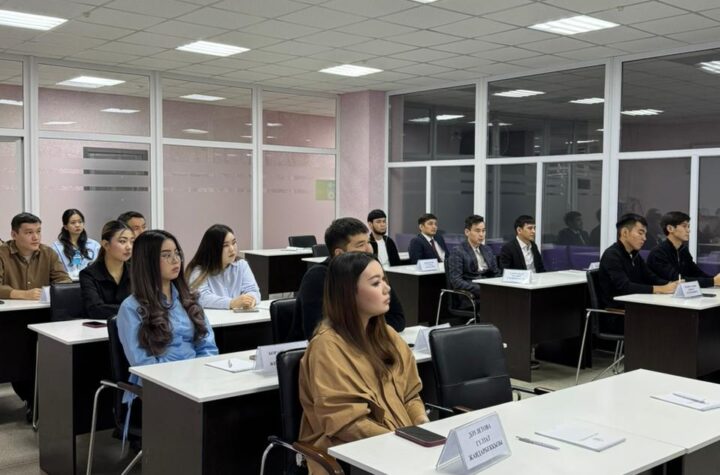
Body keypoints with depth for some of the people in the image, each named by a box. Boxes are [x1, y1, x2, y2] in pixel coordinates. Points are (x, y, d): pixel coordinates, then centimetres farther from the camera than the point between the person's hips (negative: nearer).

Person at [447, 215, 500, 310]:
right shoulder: (457, 252, -2)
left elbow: (496, 274, 21)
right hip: (470, 298, -7)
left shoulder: (487, 250, 19)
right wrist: (481, 289, -21)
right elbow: (456, 282, -11)